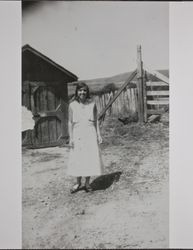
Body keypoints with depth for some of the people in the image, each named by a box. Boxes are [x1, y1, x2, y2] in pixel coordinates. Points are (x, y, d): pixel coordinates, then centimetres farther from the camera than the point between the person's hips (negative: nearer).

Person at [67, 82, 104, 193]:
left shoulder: (92, 104, 2)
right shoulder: (72, 105, 0)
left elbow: (96, 120, 6)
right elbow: (70, 122, 2)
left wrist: (98, 134, 2)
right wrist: (71, 137, -2)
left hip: (90, 134, 0)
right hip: (78, 135, 0)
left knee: (90, 158, 2)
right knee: (77, 159, 4)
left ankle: (87, 183, 19)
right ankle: (78, 183, 22)